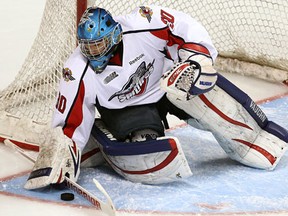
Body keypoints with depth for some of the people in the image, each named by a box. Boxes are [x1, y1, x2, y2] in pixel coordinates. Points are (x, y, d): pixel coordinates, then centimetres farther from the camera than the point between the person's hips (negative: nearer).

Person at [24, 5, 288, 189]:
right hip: (125, 109, -2)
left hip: (164, 80, 2)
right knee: (161, 163, -26)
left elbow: (185, 28, -16)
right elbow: (69, 125, -17)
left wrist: (196, 58, -28)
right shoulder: (79, 74, -23)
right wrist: (59, 157, -28)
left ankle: (254, 140, -8)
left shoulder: (140, 25, -28)